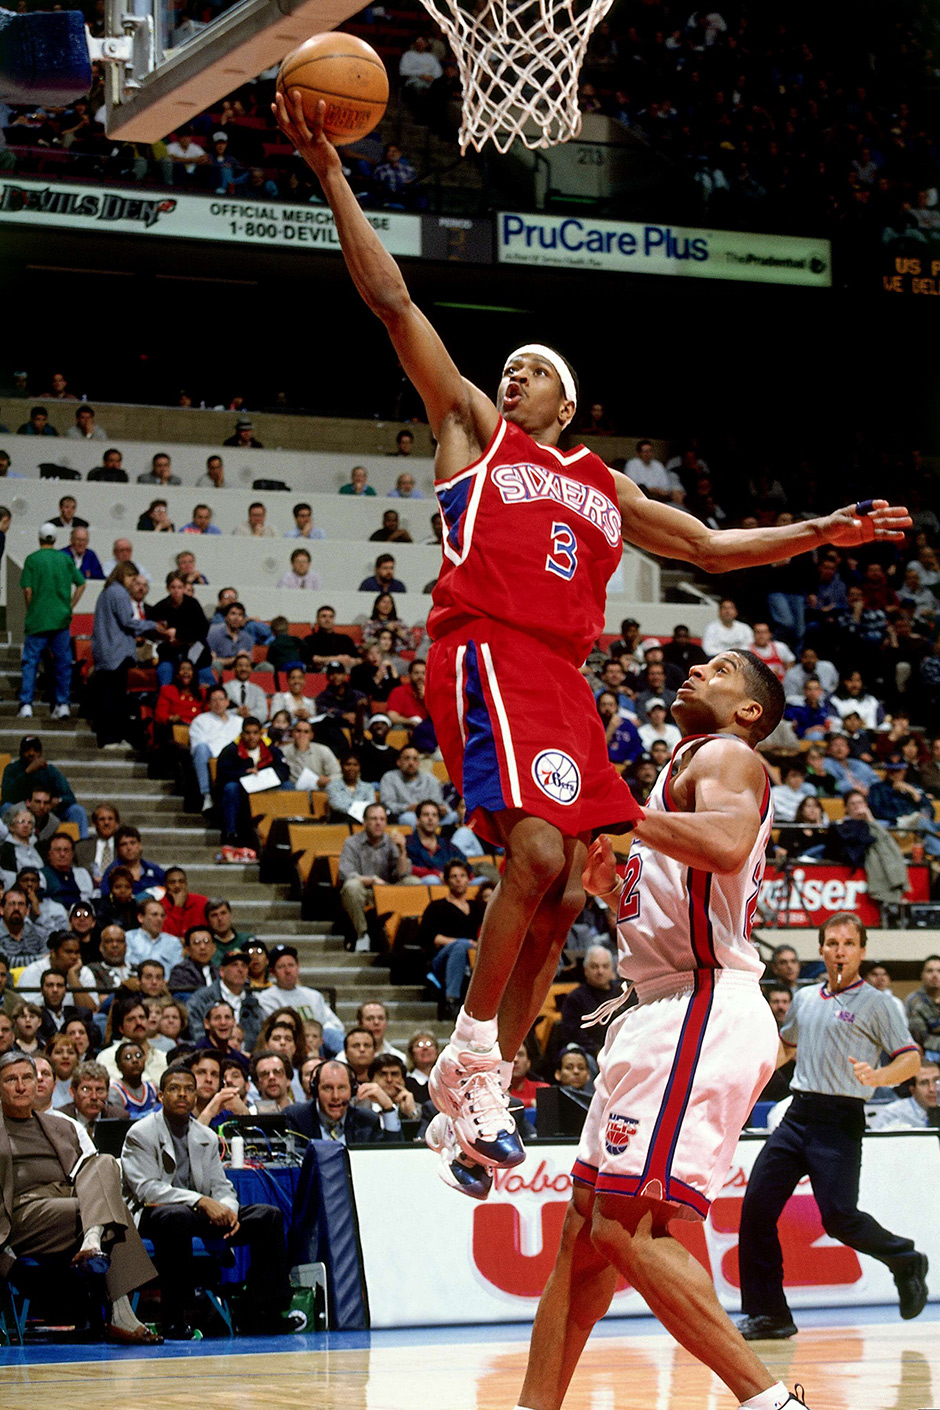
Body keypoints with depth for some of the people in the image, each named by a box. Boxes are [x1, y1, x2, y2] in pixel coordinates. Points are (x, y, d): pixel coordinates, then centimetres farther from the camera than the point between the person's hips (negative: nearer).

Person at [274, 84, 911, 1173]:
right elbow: (393, 301, 9)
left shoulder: (605, 489, 28)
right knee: (537, 852, -24)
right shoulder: (473, 428, 15)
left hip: (563, 676, 7)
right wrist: (331, 176, 3)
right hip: (486, 654, -6)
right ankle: (472, 1056, -13)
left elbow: (708, 545, 35)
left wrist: (821, 533, 25)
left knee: (563, 890, 1)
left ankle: (482, 1082, 9)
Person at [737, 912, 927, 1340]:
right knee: (756, 1207, -4)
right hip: (797, 1115, 6)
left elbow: (911, 1059, -7)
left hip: (840, 1121, -6)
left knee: (838, 1217, -15)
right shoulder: (804, 999, 17)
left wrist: (877, 1077, -25)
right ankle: (767, 1314, 3)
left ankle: (905, 1261, 15)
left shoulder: (875, 1003, -1)